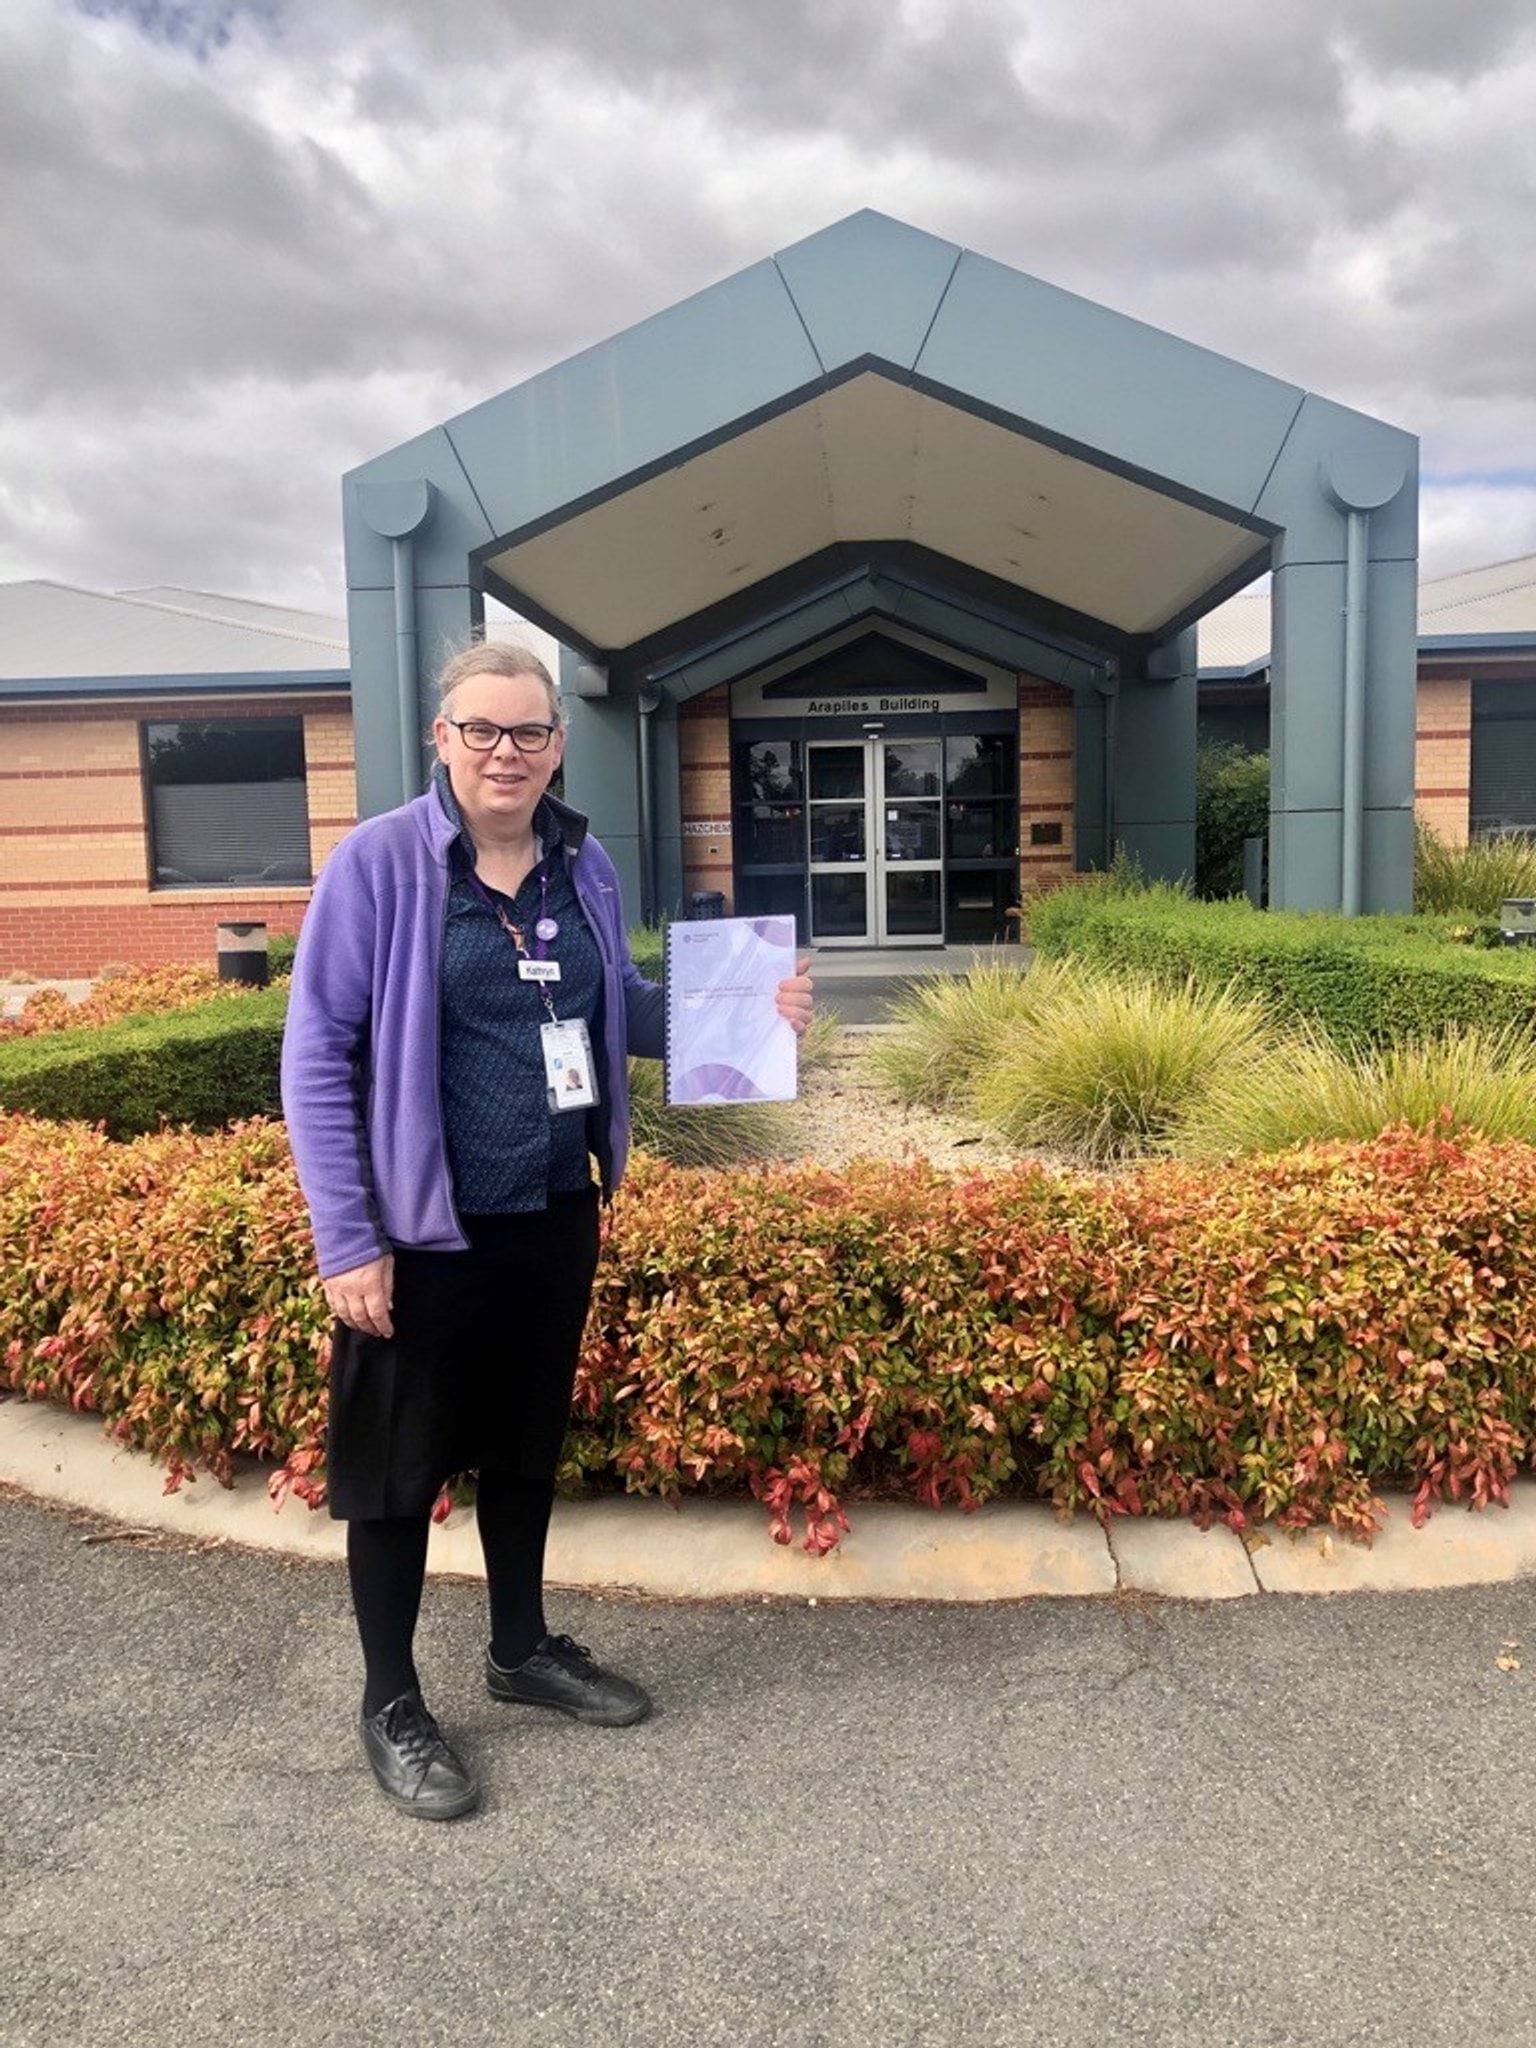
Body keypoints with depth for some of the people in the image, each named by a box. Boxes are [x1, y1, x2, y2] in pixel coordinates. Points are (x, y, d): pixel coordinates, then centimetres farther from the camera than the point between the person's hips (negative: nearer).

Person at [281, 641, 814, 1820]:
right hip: (426, 1229, -5)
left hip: (558, 1217, 5)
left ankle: (523, 1648, 42)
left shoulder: (585, 865, 2)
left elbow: (617, 1014, 14)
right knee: (400, 1462, 11)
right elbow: (317, 1057, -13)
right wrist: (347, 1240, -16)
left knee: (529, 1445, 21)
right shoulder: (379, 862, -13)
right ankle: (391, 1704, 31)